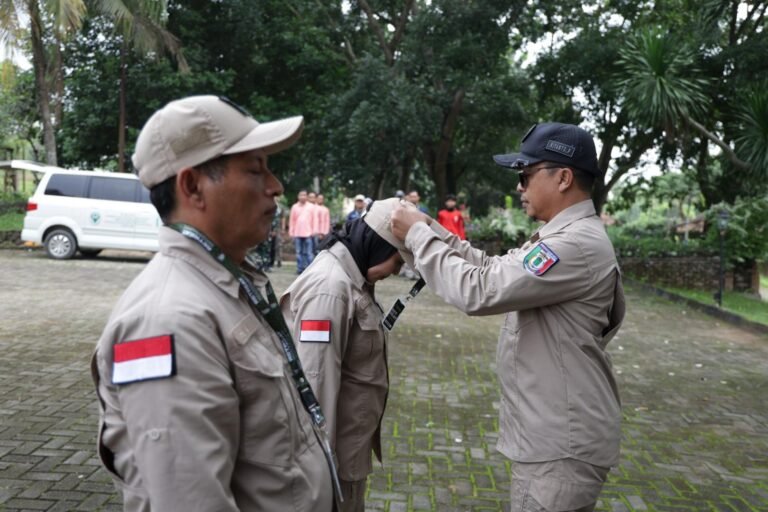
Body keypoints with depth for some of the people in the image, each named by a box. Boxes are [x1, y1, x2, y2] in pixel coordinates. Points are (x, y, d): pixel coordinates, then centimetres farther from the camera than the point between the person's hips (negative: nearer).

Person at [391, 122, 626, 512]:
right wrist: (430, 230, 2)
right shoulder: (563, 236, 11)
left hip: (562, 444, -10)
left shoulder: (578, 244, -24)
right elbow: (496, 270, 12)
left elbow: (478, 291, -28)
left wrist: (418, 237, -15)